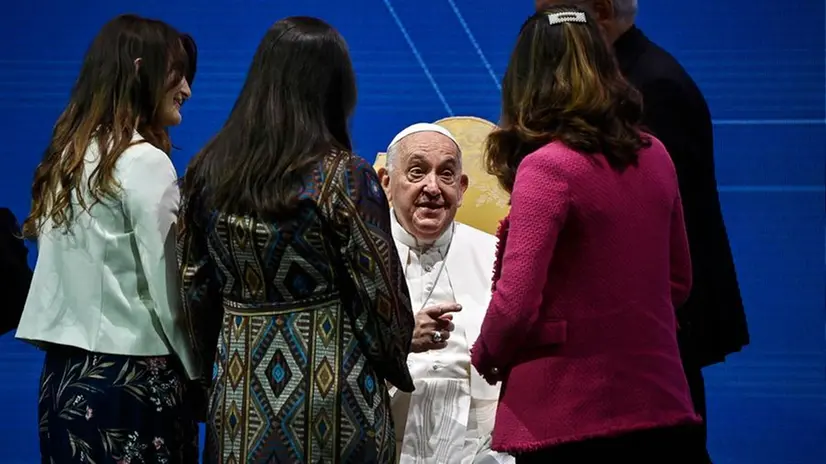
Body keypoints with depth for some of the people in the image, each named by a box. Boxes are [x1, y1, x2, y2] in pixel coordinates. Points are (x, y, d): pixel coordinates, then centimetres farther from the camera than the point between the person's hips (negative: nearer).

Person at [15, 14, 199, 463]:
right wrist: (202, 377, -3)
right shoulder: (144, 162, -13)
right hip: (132, 380, -7)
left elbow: (84, 274, 12)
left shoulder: (65, 157, 9)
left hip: (63, 376, 7)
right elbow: (169, 289, -13)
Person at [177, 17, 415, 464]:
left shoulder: (207, 171, 0)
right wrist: (396, 366, 11)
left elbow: (195, 292, 6)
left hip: (239, 393, 4)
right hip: (330, 400, -4)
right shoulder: (345, 178, -13)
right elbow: (382, 296, -8)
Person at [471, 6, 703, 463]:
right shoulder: (654, 156, 6)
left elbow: (515, 304, -17)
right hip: (658, 404, 6)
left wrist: (485, 357, 2)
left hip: (569, 421, -6)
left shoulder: (547, 166, -14)